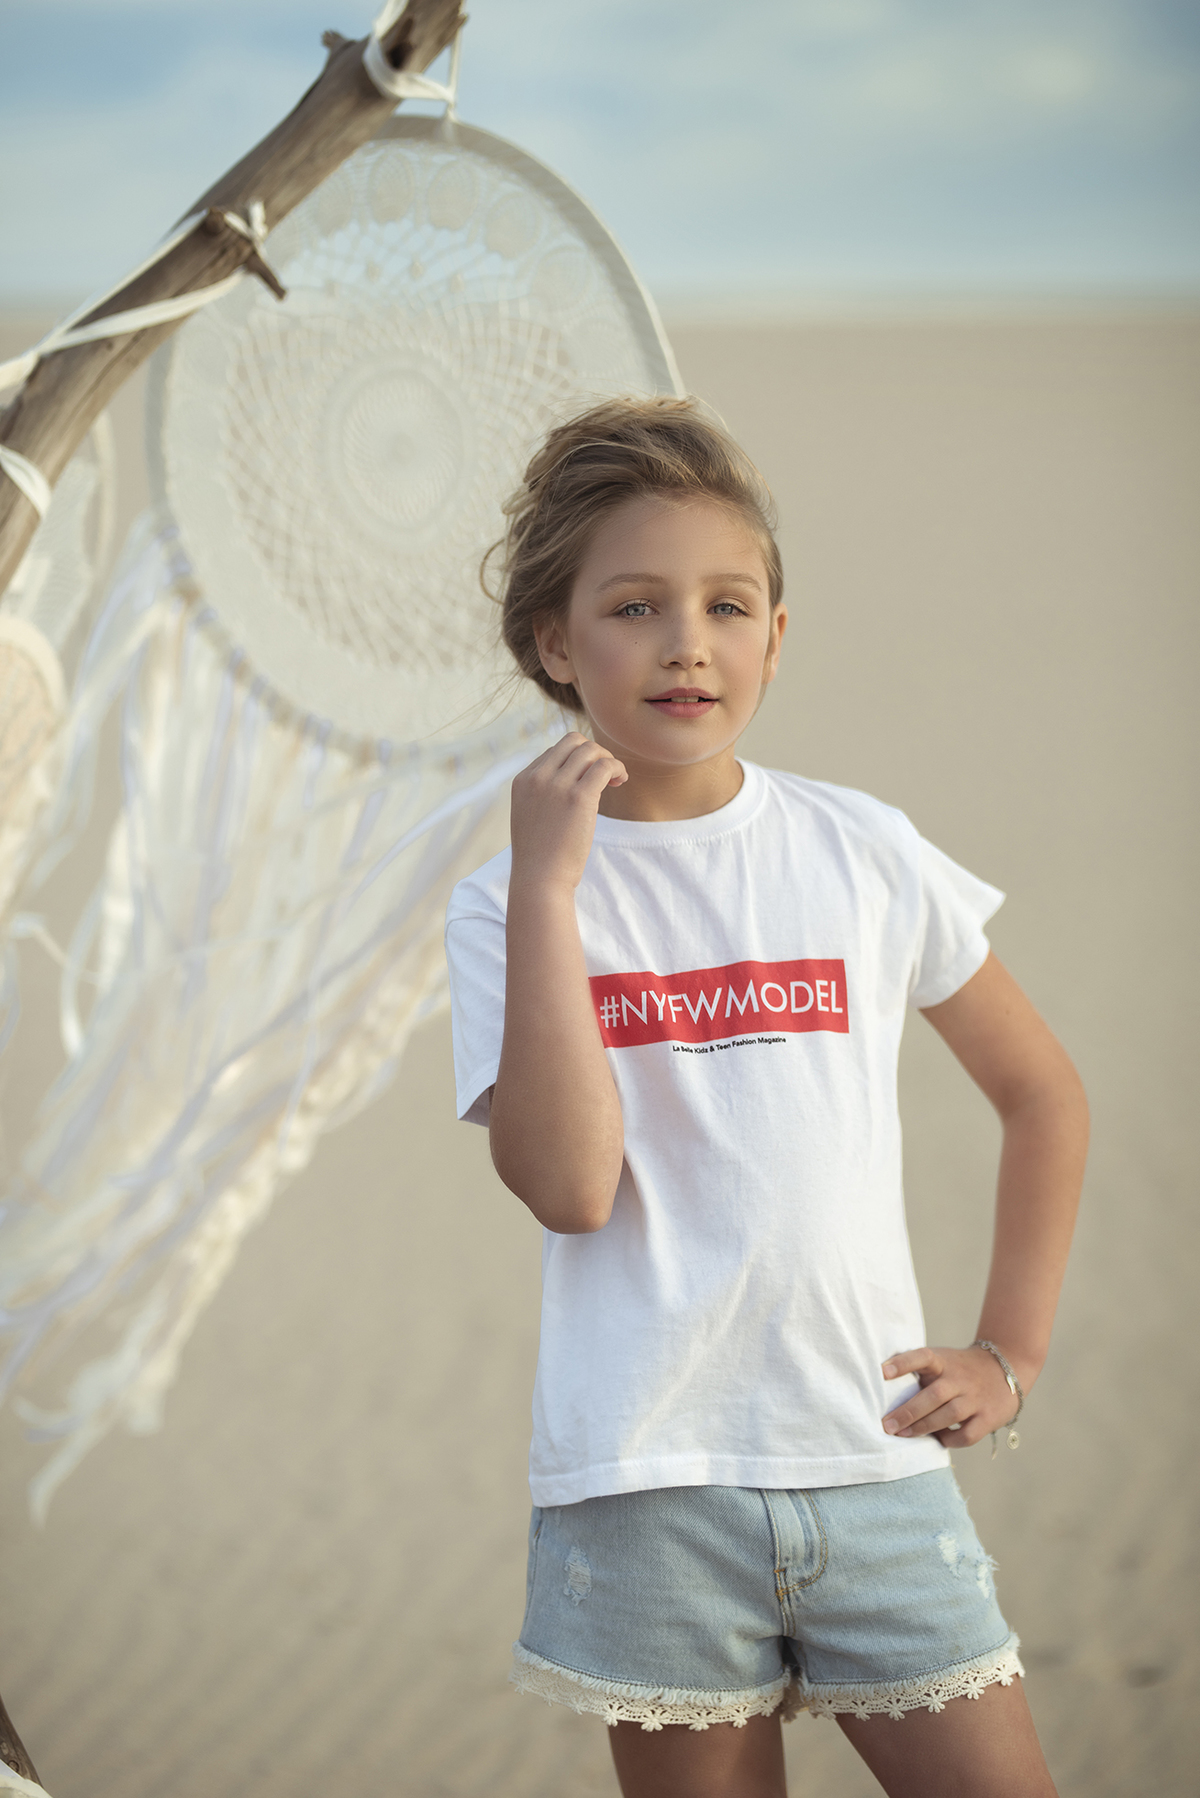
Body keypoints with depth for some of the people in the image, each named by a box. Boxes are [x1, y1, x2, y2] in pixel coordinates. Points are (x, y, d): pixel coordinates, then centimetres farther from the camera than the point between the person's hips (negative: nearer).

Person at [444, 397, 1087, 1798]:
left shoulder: (864, 854, 4)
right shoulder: (508, 906, -1)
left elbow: (1043, 1095, 17)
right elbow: (567, 1185, -16)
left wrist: (1010, 1353, 10)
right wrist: (547, 886, -16)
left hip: (875, 1461, 2)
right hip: (648, 1477, -1)